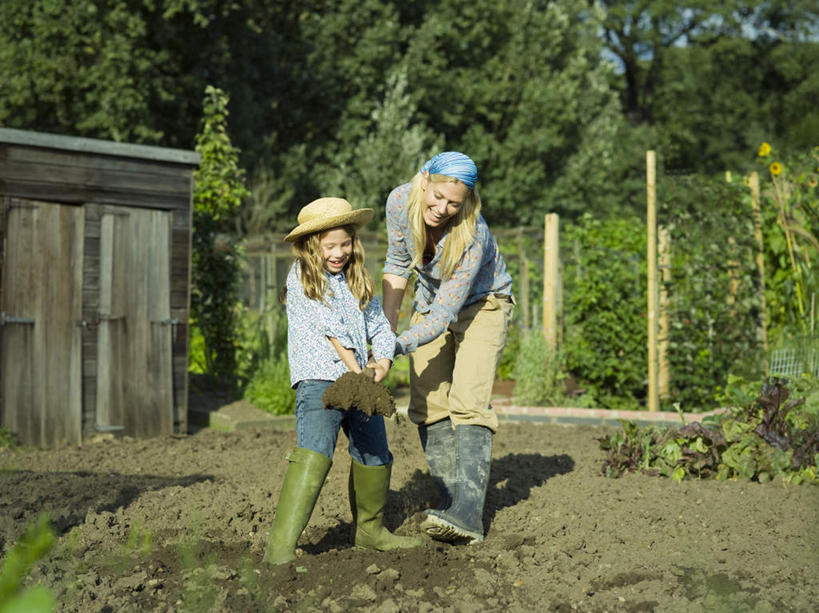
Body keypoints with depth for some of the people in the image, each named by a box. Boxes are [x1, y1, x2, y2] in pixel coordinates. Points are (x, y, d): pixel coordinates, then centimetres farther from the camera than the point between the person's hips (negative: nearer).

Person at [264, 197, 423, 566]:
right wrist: (355, 370, -15)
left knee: (375, 455, 13)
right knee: (314, 453, -22)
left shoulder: (357, 280, 17)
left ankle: (369, 529, 34)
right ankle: (282, 543, -26)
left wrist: (383, 360, -7)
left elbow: (378, 324, 12)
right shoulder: (301, 277, -3)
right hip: (318, 379, -7)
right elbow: (330, 328, -11)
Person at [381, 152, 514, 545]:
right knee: (428, 405, -2)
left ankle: (468, 514, -27)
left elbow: (445, 314, -35)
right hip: (431, 303, 6)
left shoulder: (473, 236, -36)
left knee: (467, 402, -20)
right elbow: (397, 264, -2)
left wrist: (396, 346, -43)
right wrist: (387, 322, -6)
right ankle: (450, 498, 4)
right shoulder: (400, 202, -21)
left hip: (481, 305, -5)